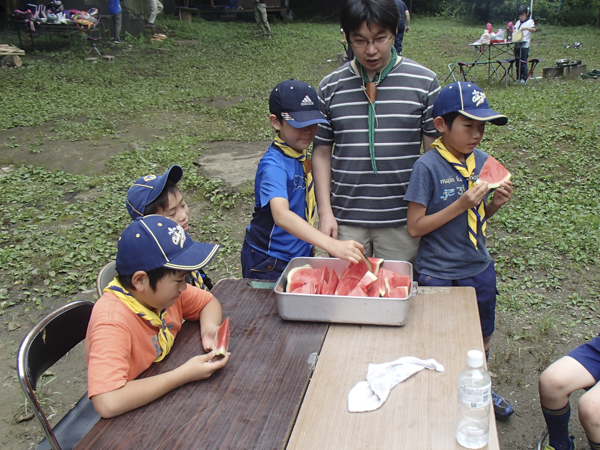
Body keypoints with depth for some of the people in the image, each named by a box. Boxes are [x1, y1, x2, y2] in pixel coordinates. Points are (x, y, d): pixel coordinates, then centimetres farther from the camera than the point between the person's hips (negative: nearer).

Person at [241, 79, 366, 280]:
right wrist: (332, 246, -50)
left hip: (300, 254, 8)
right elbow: (281, 215, -41)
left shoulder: (301, 155, 2)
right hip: (270, 265, -8)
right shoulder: (273, 165, -25)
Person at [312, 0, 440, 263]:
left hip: (402, 220, -1)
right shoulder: (330, 87, 3)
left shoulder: (424, 83, -1)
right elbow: (322, 153, 6)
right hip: (345, 220, 1)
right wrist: (325, 211, -1)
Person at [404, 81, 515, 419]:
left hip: (480, 268, 6)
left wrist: (496, 204, -10)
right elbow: (415, 227, -17)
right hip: (439, 275, -6)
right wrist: (461, 204, -24)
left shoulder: (483, 161, 0)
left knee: (483, 338, 22)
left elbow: (478, 218, 11)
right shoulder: (428, 167, -18)